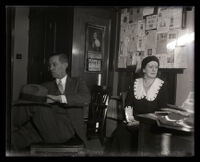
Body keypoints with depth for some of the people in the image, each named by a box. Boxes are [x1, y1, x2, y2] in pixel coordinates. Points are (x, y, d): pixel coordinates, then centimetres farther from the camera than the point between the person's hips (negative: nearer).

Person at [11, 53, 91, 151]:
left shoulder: (77, 83, 14)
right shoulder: (46, 87, 22)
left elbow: (86, 99, -8)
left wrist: (58, 98, -19)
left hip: (69, 129, -3)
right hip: (49, 128, 3)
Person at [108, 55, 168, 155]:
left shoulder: (162, 86, 2)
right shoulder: (135, 83, 11)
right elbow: (128, 104, 9)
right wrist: (130, 119, -9)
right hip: (134, 121, 3)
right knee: (119, 131, -25)